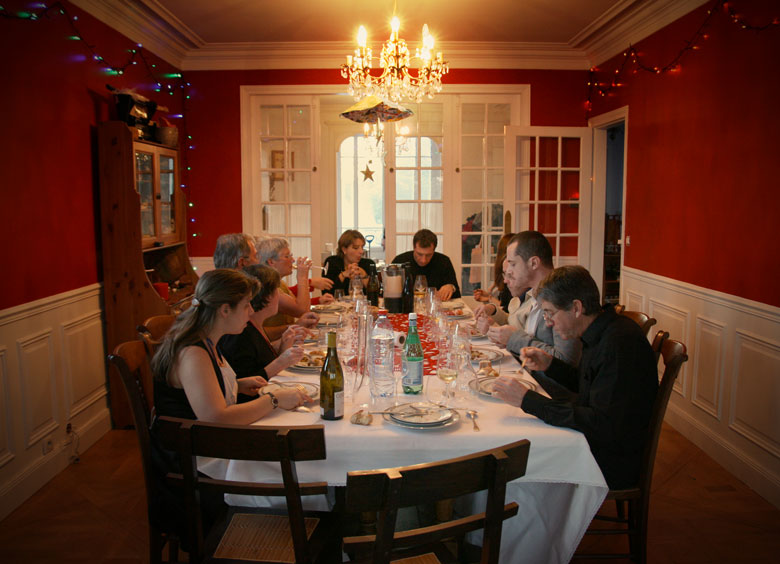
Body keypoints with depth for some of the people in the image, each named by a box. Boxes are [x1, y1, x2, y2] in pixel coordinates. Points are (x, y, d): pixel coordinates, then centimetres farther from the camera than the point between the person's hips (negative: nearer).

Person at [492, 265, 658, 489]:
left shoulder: (619, 344, -26)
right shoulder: (601, 334, 4)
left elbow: (602, 426, -30)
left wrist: (528, 400, -29)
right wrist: (549, 364, 3)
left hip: (610, 465, -9)